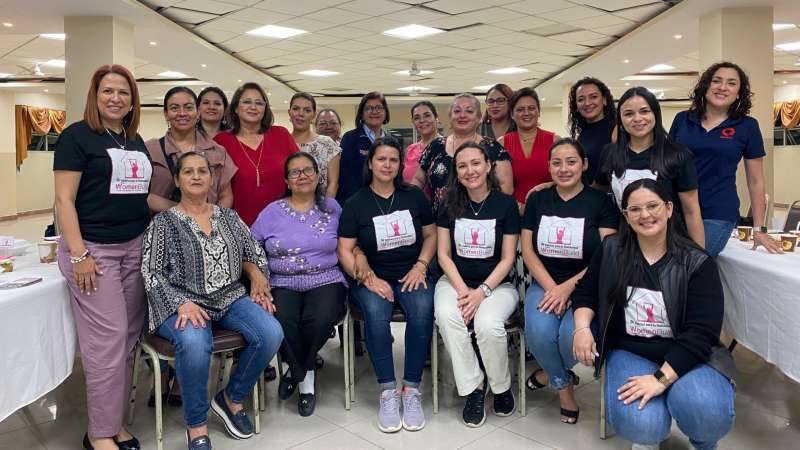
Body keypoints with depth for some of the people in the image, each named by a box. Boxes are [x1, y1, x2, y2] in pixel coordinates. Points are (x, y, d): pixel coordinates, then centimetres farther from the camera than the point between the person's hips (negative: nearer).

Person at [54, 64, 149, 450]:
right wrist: (78, 254, -16)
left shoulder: (136, 141, 14)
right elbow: (64, 199, -9)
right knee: (108, 338, -6)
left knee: (129, 338, 7)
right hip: (93, 248, -6)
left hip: (136, 247, 6)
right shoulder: (77, 135, -4)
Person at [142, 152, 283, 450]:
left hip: (231, 299, 4)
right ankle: (196, 426, -14)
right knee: (195, 342, -38)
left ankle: (232, 399, 3)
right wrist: (182, 303, -20)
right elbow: (150, 274, -6)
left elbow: (255, 254, 19)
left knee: (271, 334, -23)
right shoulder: (163, 222, 2)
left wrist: (256, 275, -2)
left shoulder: (229, 217, 14)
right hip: (184, 303, -4)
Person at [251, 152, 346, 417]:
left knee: (320, 320, -31)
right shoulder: (272, 212, 10)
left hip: (325, 280, 0)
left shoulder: (332, 208, 12)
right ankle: (306, 376, -1)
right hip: (282, 283, 0)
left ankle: (294, 369, 3)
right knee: (281, 322, -31)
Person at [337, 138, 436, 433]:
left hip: (411, 274, 1)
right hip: (373, 278, -1)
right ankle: (388, 391, -20)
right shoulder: (355, 203, 3)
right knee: (376, 312, -33)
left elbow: (431, 234, 14)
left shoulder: (414, 196, 8)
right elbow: (344, 251, -1)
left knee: (422, 309, -31)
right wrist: (369, 279, -15)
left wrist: (420, 266, -3)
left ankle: (412, 389, -18)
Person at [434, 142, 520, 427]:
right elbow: (443, 254, 2)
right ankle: (473, 386, -12)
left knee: (488, 324, -32)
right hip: (455, 281, 2)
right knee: (447, 316, -31)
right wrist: (462, 290, -13)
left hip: (497, 284, -2)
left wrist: (481, 291, -16)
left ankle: (501, 386, 0)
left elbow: (507, 259, -3)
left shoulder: (506, 204, -2)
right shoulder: (449, 205, 4)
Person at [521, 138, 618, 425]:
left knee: (572, 335, -31)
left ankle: (551, 374, 8)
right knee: (539, 332, -28)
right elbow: (528, 251, 3)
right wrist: (551, 288, -12)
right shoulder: (537, 200, 8)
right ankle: (564, 385, 6)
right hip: (545, 284, 2)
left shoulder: (601, 202, -1)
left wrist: (568, 287, -18)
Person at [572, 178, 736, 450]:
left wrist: (661, 378, -25)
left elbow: (700, 332, -15)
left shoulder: (697, 263, -8)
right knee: (639, 424, -29)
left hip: (685, 356, 0)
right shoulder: (611, 251, 1)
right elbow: (585, 293, 12)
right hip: (630, 353, 1)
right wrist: (582, 328, -10)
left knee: (708, 413, -31)